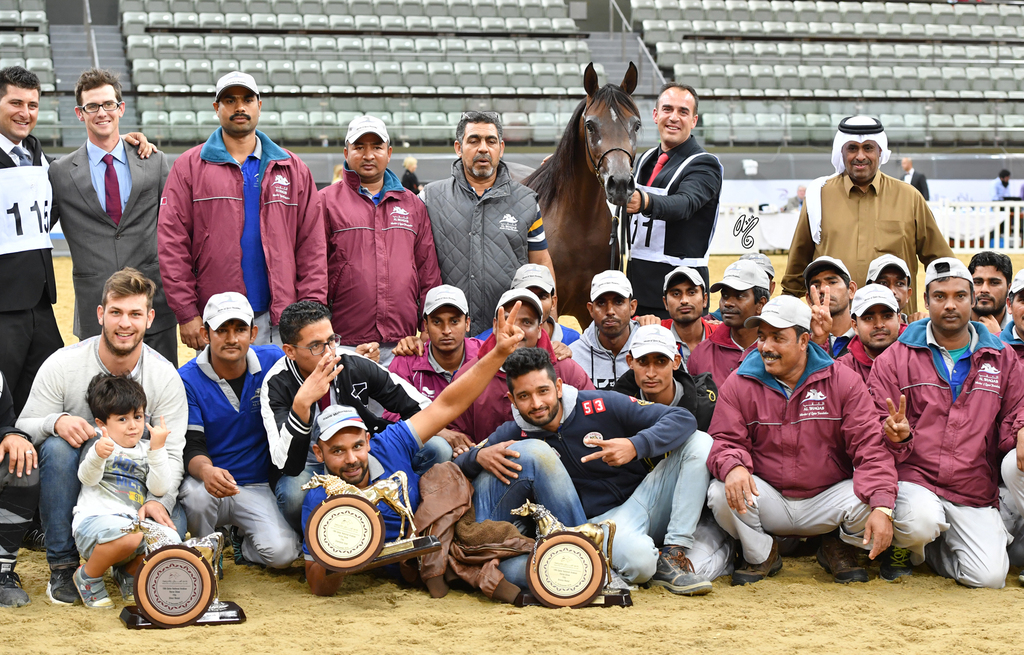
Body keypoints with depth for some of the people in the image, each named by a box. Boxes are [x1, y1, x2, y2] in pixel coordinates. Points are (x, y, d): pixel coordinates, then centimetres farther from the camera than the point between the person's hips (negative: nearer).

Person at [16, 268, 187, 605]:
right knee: (57, 447, -32)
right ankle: (62, 565, -18)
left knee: (169, 526, -30)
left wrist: (159, 500, -30)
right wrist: (55, 422, -32)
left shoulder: (166, 376, -8)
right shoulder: (62, 365, -11)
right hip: (73, 488, 0)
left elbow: (171, 453, -10)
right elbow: (24, 429, -7)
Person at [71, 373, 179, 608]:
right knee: (128, 534, -37)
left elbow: (160, 488, 2)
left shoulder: (146, 450, 17)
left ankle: (128, 573, 10)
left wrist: (157, 449, -7)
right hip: (95, 517, -5)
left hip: (134, 521, 5)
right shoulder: (99, 442, 6)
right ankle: (88, 576, -6)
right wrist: (97, 455, -31)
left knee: (171, 541, -22)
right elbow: (87, 478, -11)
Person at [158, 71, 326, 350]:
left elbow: (312, 246, 9)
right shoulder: (189, 167, 7)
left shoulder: (293, 169, 13)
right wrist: (186, 313, -7)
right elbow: (172, 243, 0)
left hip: (280, 320, 2)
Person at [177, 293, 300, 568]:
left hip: (258, 488, 1)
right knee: (198, 492, -36)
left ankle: (242, 539, 14)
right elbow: (191, 446, -12)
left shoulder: (273, 362, -2)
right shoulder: (188, 380, -8)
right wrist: (206, 471, -35)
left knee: (282, 552, -23)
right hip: (210, 483, -1)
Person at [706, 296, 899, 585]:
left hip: (827, 499, 0)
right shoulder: (738, 385, 1)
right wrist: (733, 465, -31)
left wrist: (882, 507, -26)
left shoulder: (844, 381, -3)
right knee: (722, 494, -29)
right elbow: (726, 441, -3)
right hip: (769, 500, 0)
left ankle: (838, 548, 8)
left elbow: (869, 447, -10)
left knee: (869, 503, -30)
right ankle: (761, 555, 4)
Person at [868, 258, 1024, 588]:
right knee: (921, 521, -37)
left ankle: (932, 550, 19)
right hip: (914, 479, -2)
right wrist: (895, 435, -21)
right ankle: (903, 548, 3)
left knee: (990, 577, -16)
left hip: (975, 492, 3)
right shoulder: (895, 357, 4)